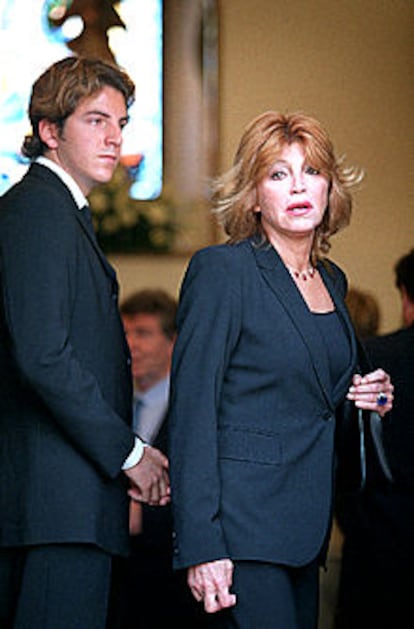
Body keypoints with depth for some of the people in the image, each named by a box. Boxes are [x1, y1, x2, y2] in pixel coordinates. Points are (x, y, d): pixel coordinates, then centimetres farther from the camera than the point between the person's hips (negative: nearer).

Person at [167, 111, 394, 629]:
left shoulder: (332, 281, 15)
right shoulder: (221, 270, -7)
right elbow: (192, 410, -12)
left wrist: (363, 397, 4)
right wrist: (201, 545, -19)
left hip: (304, 533, 8)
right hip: (243, 527, -7)